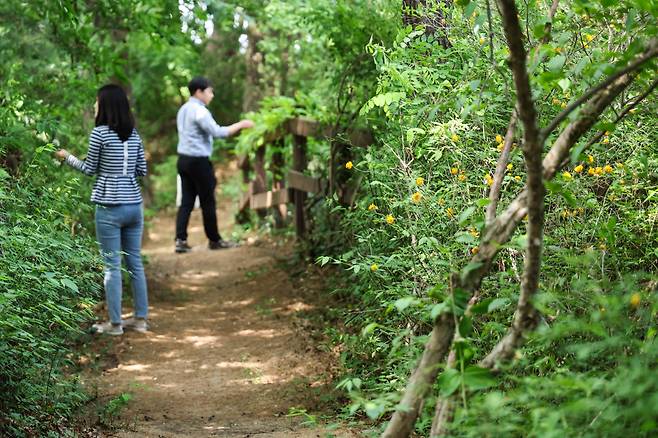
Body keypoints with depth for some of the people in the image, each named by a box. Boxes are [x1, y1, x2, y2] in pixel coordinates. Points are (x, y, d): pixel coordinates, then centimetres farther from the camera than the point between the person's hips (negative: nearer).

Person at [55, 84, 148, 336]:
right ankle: (140, 318, 18)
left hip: (110, 207, -6)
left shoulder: (100, 133, -9)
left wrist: (67, 157, 15)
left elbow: (90, 170, 0)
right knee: (135, 263, 13)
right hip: (134, 205, 6)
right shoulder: (134, 134, 7)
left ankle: (115, 323, 4)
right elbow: (142, 170, 10)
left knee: (112, 266, 0)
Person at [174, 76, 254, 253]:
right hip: (199, 161, -8)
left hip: (184, 159, 8)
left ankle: (180, 240, -1)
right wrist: (240, 125, -12)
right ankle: (214, 240, 13)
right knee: (207, 202, 3)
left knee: (186, 201, 6)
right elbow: (217, 132, -20)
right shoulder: (200, 111, -15)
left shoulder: (184, 109, 14)